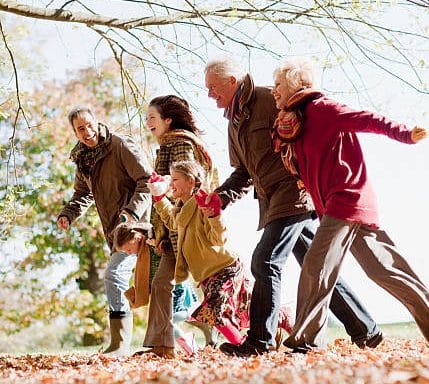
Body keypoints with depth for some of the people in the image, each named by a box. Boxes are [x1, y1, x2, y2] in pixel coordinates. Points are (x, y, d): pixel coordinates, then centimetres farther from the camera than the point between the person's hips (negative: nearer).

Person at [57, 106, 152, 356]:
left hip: (137, 223, -8)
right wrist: (68, 214, 6)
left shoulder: (122, 146, -11)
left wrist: (132, 211, -28)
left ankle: (120, 344, -18)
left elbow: (147, 180, -16)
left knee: (114, 274, -20)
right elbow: (84, 194, 25)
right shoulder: (83, 159, 13)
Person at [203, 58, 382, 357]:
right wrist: (221, 197, 5)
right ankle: (366, 331, 15)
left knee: (266, 262, -15)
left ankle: (260, 341, -11)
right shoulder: (234, 122, 18)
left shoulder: (269, 100, -9)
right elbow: (244, 172, 21)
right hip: (274, 200, 9)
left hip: (295, 192, -9)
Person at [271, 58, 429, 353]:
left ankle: (305, 341, -10)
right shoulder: (295, 122, 21)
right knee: (383, 269, 10)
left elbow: (367, 120, -15)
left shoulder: (319, 107, -6)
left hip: (346, 200, -10)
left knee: (316, 268, -11)